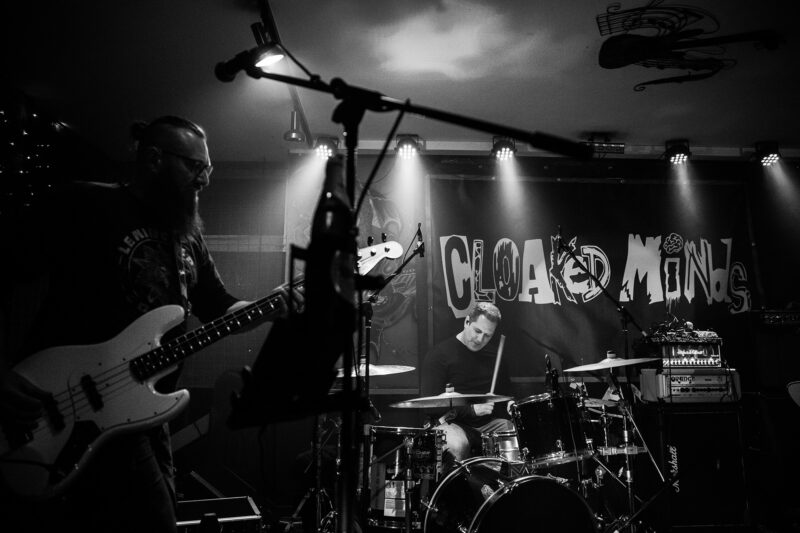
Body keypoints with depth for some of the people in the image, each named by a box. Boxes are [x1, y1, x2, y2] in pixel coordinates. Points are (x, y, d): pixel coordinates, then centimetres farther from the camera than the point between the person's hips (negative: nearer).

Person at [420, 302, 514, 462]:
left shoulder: (493, 356, 12)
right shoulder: (439, 355, -8)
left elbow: (503, 392, 24)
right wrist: (471, 410, -21)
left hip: (489, 423, 5)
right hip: (453, 423, -5)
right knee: (458, 444, -37)